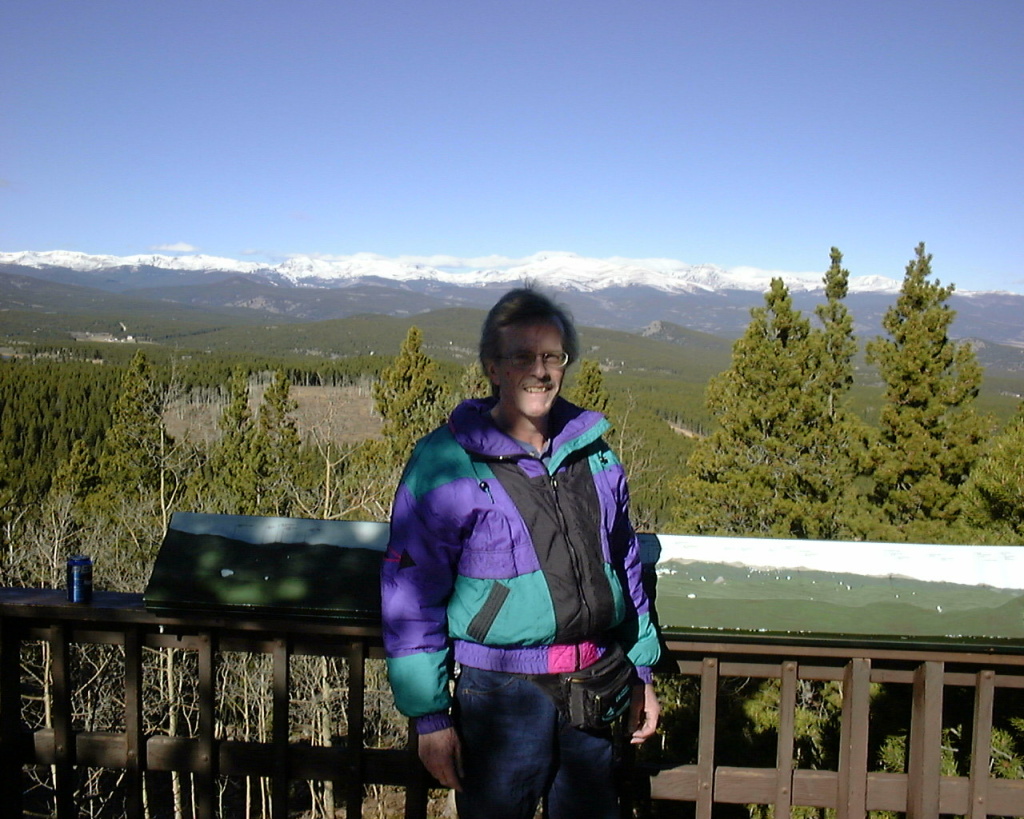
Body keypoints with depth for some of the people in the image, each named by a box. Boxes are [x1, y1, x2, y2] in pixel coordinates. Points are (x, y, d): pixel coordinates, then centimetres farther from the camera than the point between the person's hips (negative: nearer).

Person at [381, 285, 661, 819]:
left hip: (593, 692, 5)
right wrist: (429, 715, -10)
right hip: (501, 696, -4)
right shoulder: (447, 463, -10)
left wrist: (641, 673, 16)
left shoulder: (594, 451, 5)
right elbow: (409, 597, -9)